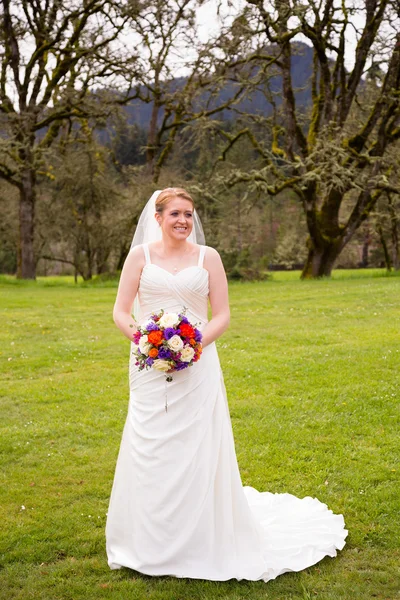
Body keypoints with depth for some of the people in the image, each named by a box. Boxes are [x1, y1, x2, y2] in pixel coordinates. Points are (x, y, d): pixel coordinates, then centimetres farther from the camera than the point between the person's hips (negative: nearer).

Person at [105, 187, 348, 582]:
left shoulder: (208, 257, 4)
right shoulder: (140, 256, 4)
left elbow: (222, 315, 2)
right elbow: (120, 312, 3)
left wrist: (196, 342, -14)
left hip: (196, 368, 0)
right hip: (150, 368, 1)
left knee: (197, 452, 2)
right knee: (150, 453, 5)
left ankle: (200, 542, 21)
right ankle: (150, 544, 23)